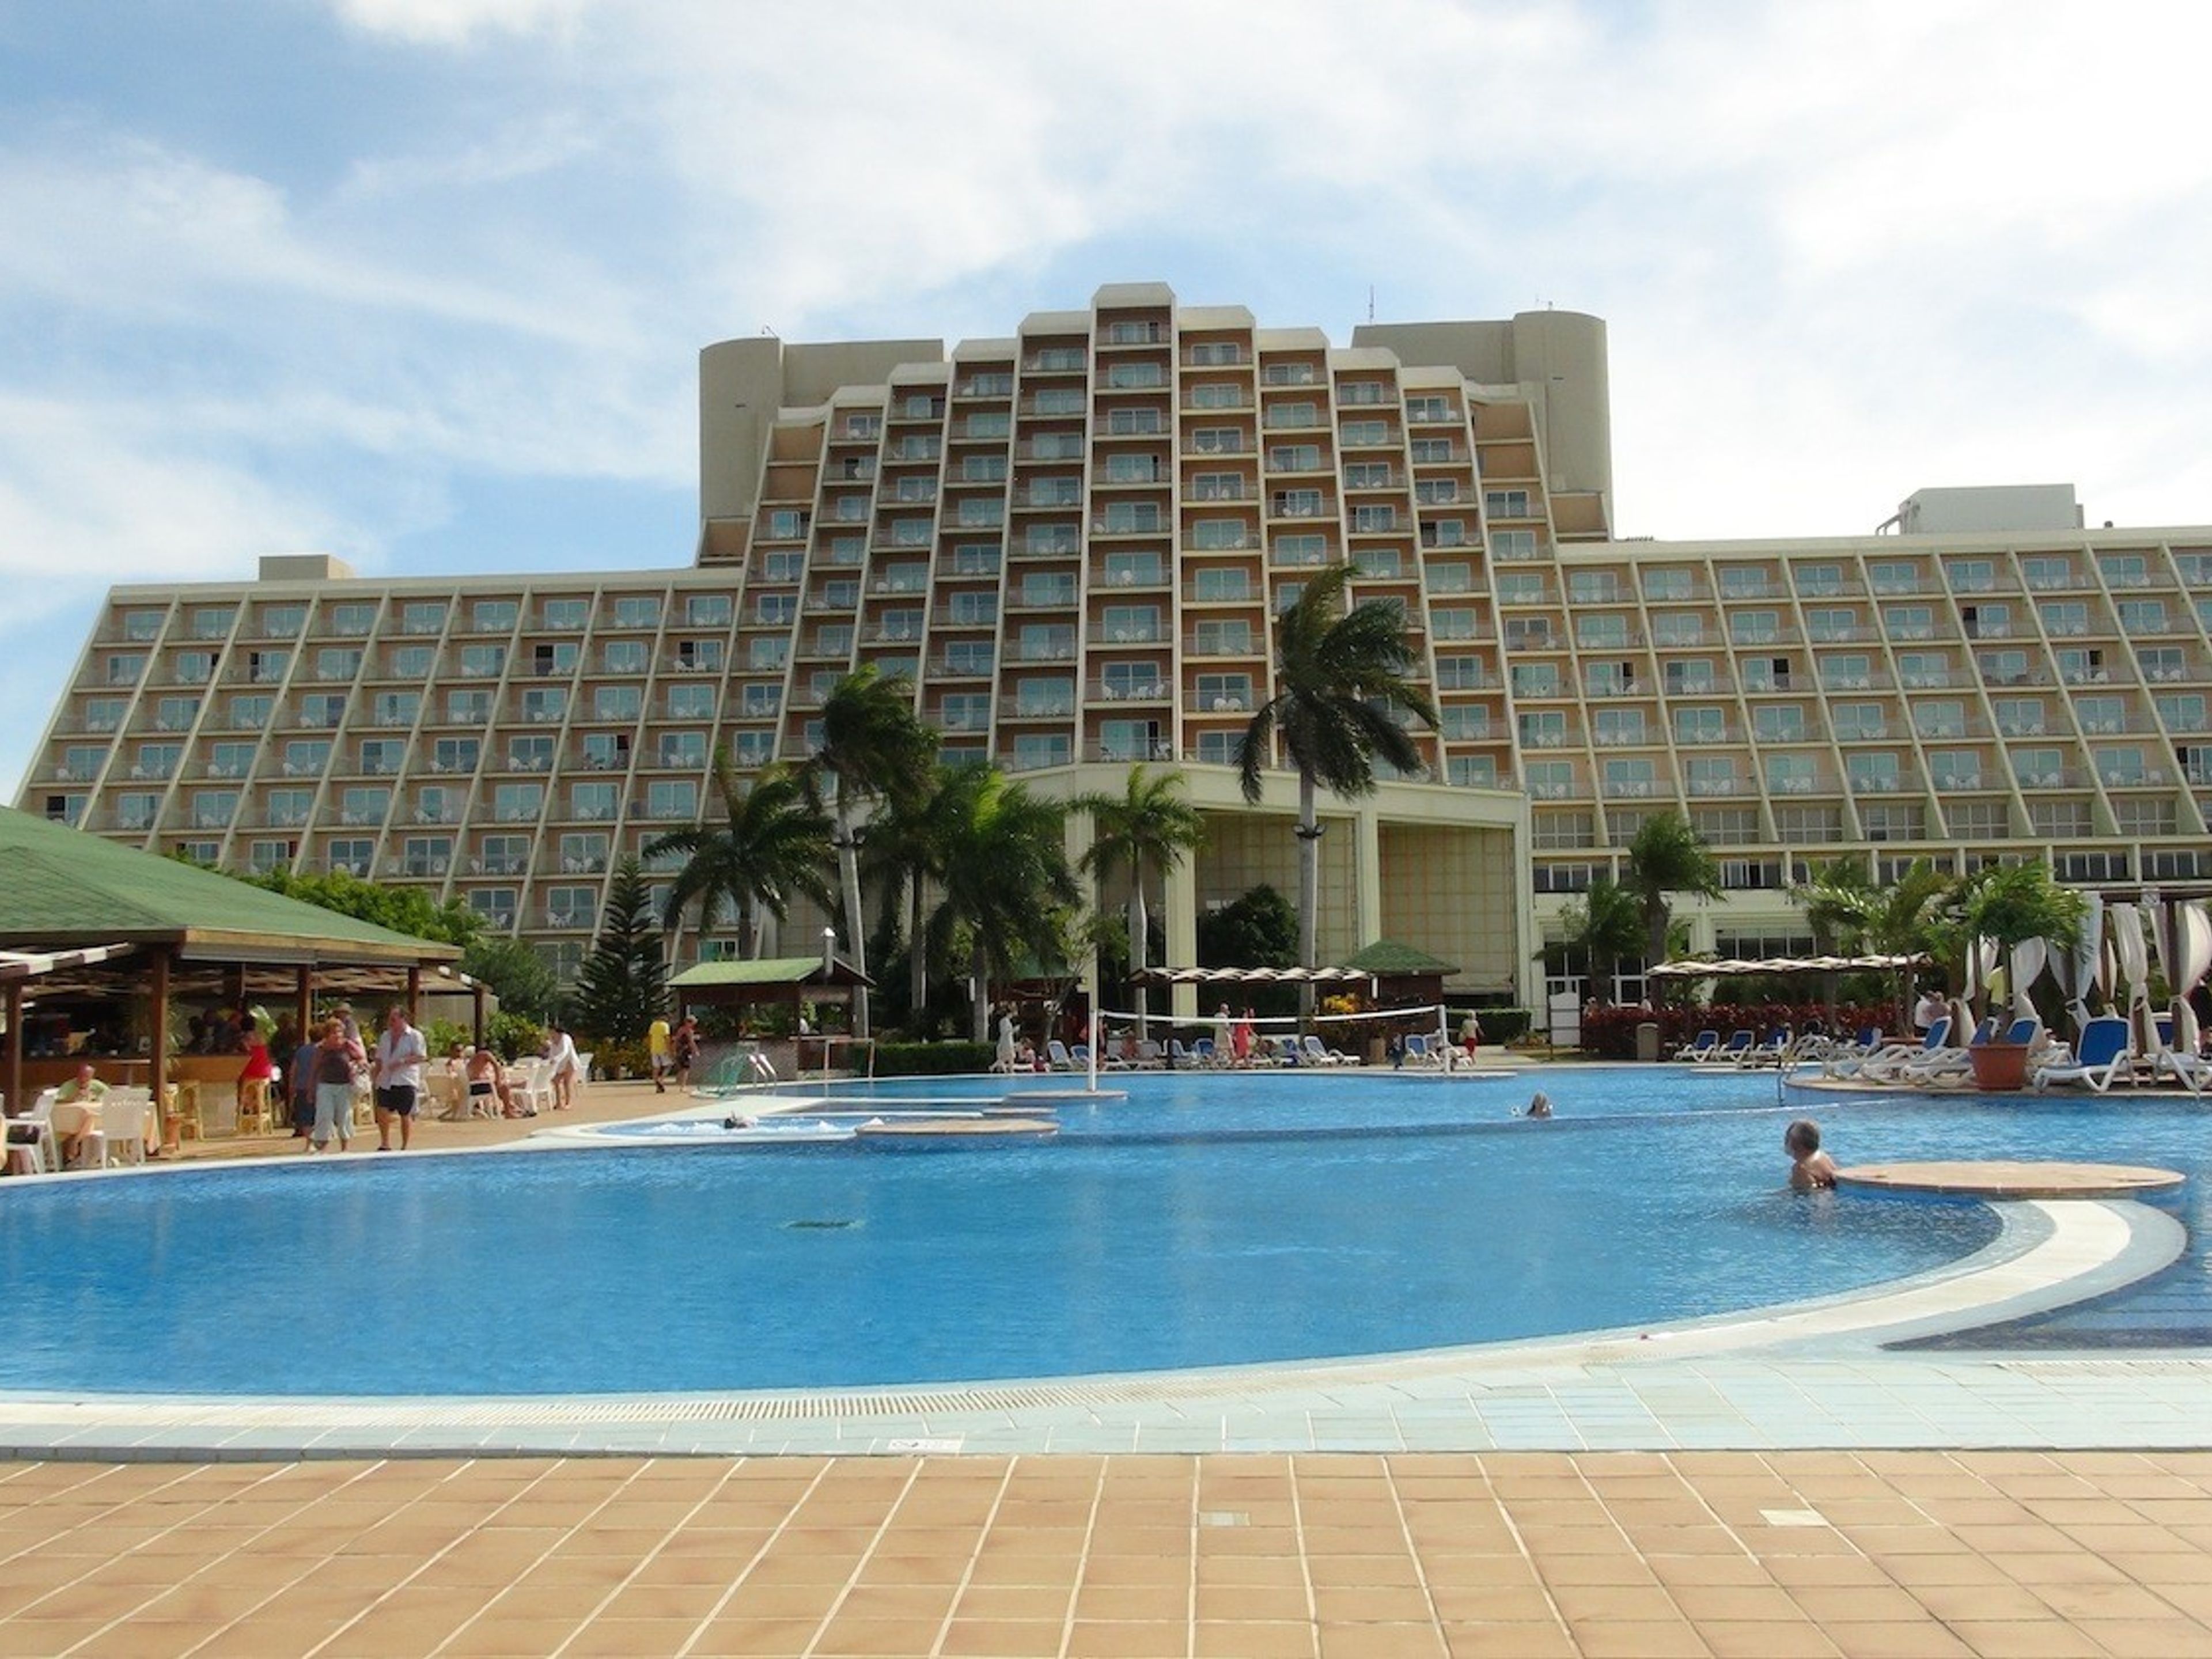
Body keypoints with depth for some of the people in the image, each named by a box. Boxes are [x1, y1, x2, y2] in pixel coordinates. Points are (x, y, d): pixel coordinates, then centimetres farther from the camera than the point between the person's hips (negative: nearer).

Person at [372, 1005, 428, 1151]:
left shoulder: (414, 1036, -3)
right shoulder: (385, 1037, 16)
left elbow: (421, 1057, -11)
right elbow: (379, 1059, 21)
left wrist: (402, 1061, -20)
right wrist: (376, 1075, 10)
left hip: (405, 1081, -5)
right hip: (386, 1081, 5)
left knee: (405, 1115, 0)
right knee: (382, 1112, -5)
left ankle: (405, 1147, 10)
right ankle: (385, 1144, 9)